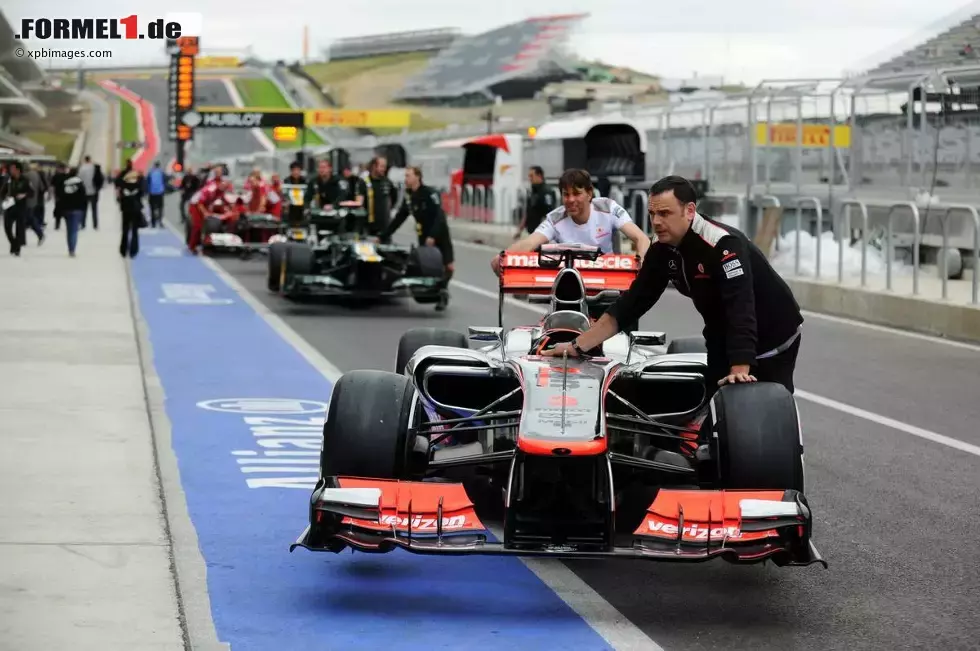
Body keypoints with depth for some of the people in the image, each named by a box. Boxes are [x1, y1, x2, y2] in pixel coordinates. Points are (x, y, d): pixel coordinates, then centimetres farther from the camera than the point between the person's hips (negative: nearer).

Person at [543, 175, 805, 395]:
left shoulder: (723, 244, -31)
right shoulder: (662, 251, -8)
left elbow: (741, 309, -40)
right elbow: (631, 303, -5)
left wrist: (740, 372, -49)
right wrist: (577, 345, -11)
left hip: (772, 338, -7)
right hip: (725, 340, 7)